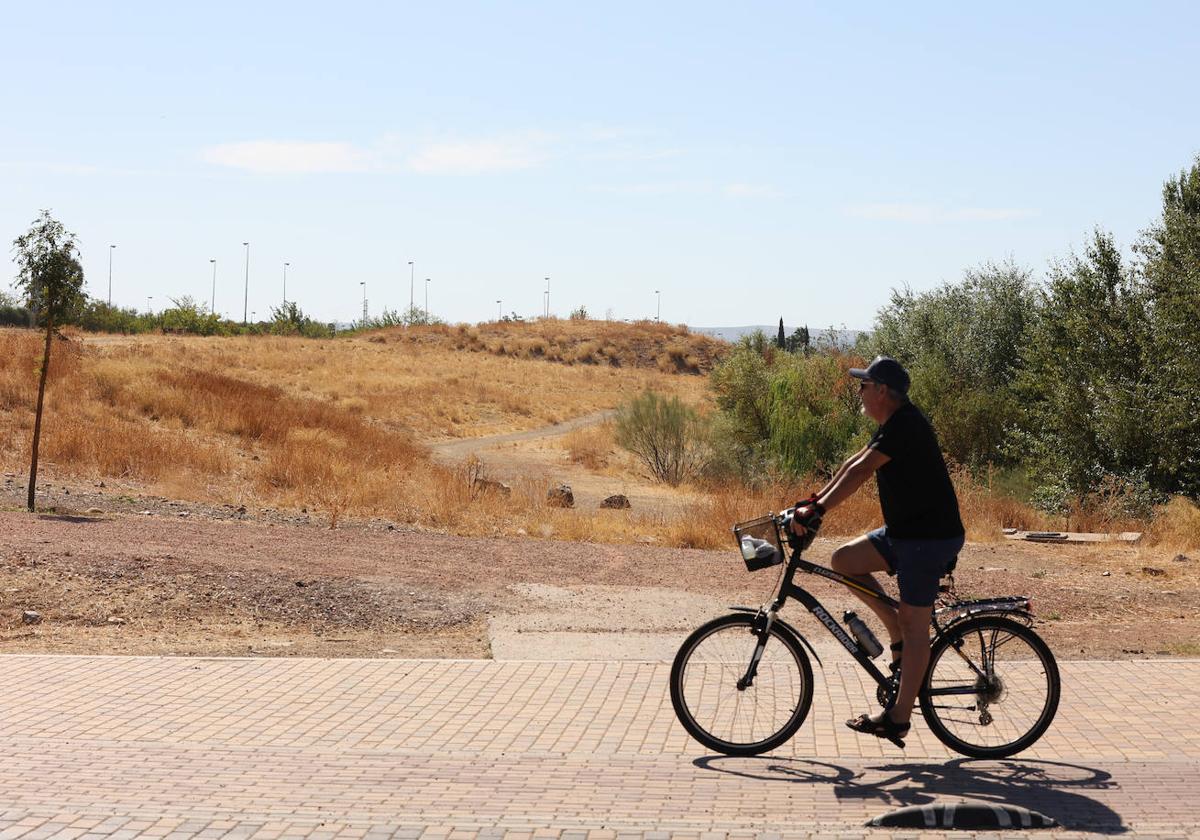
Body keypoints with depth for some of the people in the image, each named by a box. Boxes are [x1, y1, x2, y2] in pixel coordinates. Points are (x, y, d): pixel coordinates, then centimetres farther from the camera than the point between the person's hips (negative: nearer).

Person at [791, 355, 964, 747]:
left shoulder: (905, 425, -20)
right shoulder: (893, 423, 12)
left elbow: (860, 471, -26)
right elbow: (853, 463, 17)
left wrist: (818, 510, -28)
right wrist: (815, 500, 13)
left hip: (928, 537, -10)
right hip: (904, 531, 10)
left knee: (914, 624, -4)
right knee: (843, 560, 7)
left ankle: (898, 719, 1)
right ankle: (899, 637, 11)